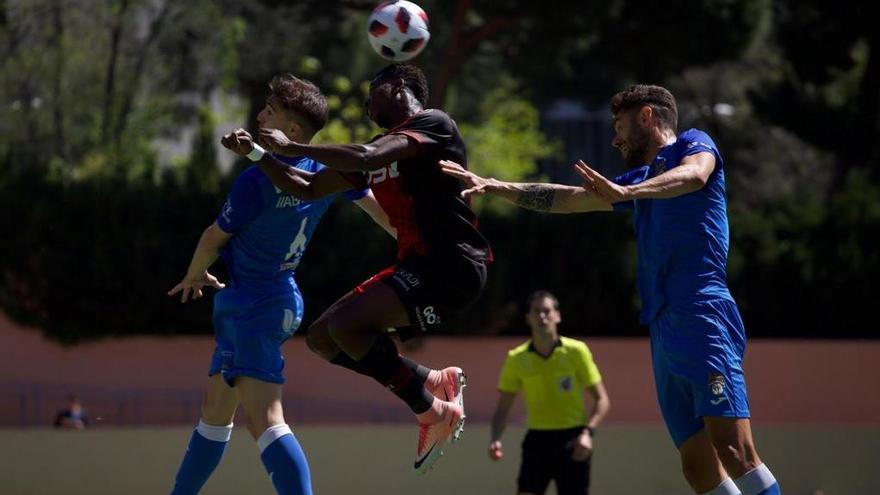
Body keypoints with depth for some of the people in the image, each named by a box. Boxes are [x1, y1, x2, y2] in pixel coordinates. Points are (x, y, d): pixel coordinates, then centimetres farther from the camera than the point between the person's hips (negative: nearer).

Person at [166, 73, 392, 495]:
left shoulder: (256, 182, -21)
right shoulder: (327, 171, -1)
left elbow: (215, 238, -6)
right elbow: (379, 209, 10)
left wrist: (194, 275, 15)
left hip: (253, 309, -10)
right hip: (281, 299, 10)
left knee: (264, 420, -21)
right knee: (215, 409, 22)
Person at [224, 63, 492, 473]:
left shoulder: (433, 123, -8)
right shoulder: (380, 149, 19)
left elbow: (366, 159, -25)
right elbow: (308, 188, 25)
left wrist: (292, 148, -16)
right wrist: (256, 153, 16)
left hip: (452, 264, -10)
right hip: (417, 266, 10)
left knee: (347, 324, -25)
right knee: (322, 337, 8)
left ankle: (435, 413, -14)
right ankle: (435, 381, 9)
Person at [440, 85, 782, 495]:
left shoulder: (693, 143, 5)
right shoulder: (641, 178, 29)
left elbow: (696, 173, -19)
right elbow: (566, 198, 36)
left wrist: (626, 193, -33)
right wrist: (494, 187, 30)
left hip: (702, 318, -8)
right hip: (664, 332, 8)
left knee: (733, 451, -22)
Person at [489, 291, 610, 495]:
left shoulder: (576, 351, -5)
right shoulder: (517, 359, 1)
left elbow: (601, 399, -1)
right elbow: (503, 408, 8)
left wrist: (588, 432, -17)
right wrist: (495, 439, -10)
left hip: (572, 441, -1)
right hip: (538, 439, 1)